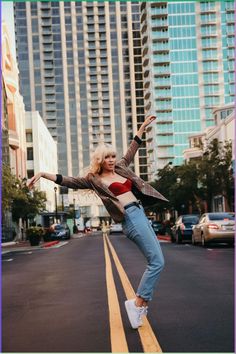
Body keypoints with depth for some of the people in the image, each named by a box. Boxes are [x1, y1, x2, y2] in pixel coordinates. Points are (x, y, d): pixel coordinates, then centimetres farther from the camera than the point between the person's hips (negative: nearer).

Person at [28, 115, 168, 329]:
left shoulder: (120, 169, 18)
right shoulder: (95, 179, 1)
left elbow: (131, 152, 28)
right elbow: (70, 182, -5)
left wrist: (143, 127, 31)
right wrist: (44, 174, -14)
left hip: (141, 215, 8)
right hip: (131, 218, -8)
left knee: (155, 261, 7)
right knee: (157, 262, -14)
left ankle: (141, 302, 15)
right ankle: (138, 303, -6)